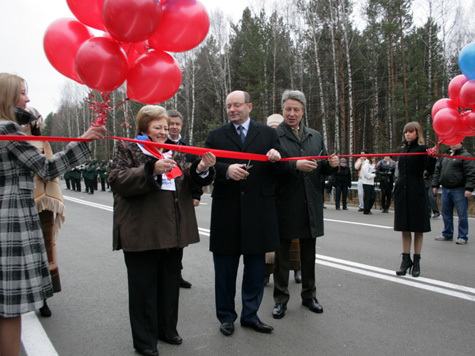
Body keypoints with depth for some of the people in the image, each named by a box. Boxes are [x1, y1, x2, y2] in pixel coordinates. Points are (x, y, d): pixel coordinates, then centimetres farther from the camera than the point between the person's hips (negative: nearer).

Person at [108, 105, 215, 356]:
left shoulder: (174, 153, 15)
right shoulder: (128, 151, -2)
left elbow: (190, 180, 6)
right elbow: (118, 180, -17)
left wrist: (201, 169, -16)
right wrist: (151, 170, -29)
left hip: (173, 231, 6)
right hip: (142, 233, -5)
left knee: (170, 283, 16)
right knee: (144, 287, 5)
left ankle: (167, 329, 33)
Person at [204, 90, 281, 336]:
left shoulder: (268, 133, 10)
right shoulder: (215, 136, 8)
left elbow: (279, 171, 7)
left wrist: (275, 160, -15)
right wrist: (226, 170, -21)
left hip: (258, 210, 1)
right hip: (226, 211, 0)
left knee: (255, 268, 11)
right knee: (225, 268, 9)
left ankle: (250, 315, 28)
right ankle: (226, 316, 26)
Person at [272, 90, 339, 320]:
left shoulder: (315, 136, 13)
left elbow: (323, 170, 15)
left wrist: (331, 165, -7)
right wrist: (295, 165, -26)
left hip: (311, 205, 5)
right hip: (284, 204, -4)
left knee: (308, 254, 15)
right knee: (282, 254, 8)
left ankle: (309, 295, 30)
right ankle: (281, 299, 21)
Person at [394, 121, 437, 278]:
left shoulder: (422, 148, -5)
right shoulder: (403, 149, 12)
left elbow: (429, 169, -17)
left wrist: (432, 156, -34)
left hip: (416, 192, -5)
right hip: (402, 191, 5)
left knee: (417, 227, 3)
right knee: (404, 227, 8)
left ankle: (416, 261, 12)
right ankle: (406, 260, 16)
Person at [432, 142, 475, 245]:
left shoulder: (466, 156, -5)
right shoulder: (445, 156, 17)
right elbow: (437, 170, 21)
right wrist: (435, 185, 16)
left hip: (459, 190, -7)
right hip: (445, 190, 7)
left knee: (462, 214, -2)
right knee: (446, 213, 13)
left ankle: (462, 237, 8)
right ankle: (447, 234, 25)